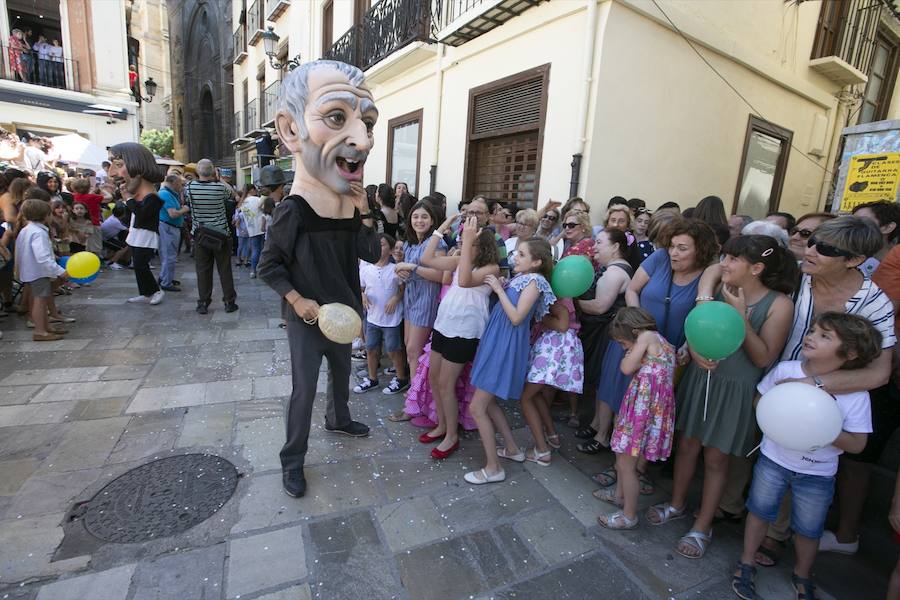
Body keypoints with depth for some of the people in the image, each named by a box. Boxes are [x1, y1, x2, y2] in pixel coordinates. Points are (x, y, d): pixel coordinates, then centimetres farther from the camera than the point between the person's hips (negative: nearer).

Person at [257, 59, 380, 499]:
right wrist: (298, 301, -21)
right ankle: (292, 461, 22)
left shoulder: (352, 210, -4)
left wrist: (364, 214, -15)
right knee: (303, 390, 3)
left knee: (341, 371, 24)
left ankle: (338, 420, 50)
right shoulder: (293, 211, -23)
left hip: (342, 313, 6)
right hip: (306, 319, -6)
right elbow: (269, 266, -13)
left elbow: (373, 254, -4)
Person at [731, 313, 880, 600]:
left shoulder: (855, 393, -16)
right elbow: (759, 400, 0)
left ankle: (801, 576, 46)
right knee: (760, 511, 14)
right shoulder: (785, 369, -14)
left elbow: (856, 444, -13)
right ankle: (746, 564, 35)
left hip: (817, 474, 0)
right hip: (773, 459, 1)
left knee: (809, 529, 18)